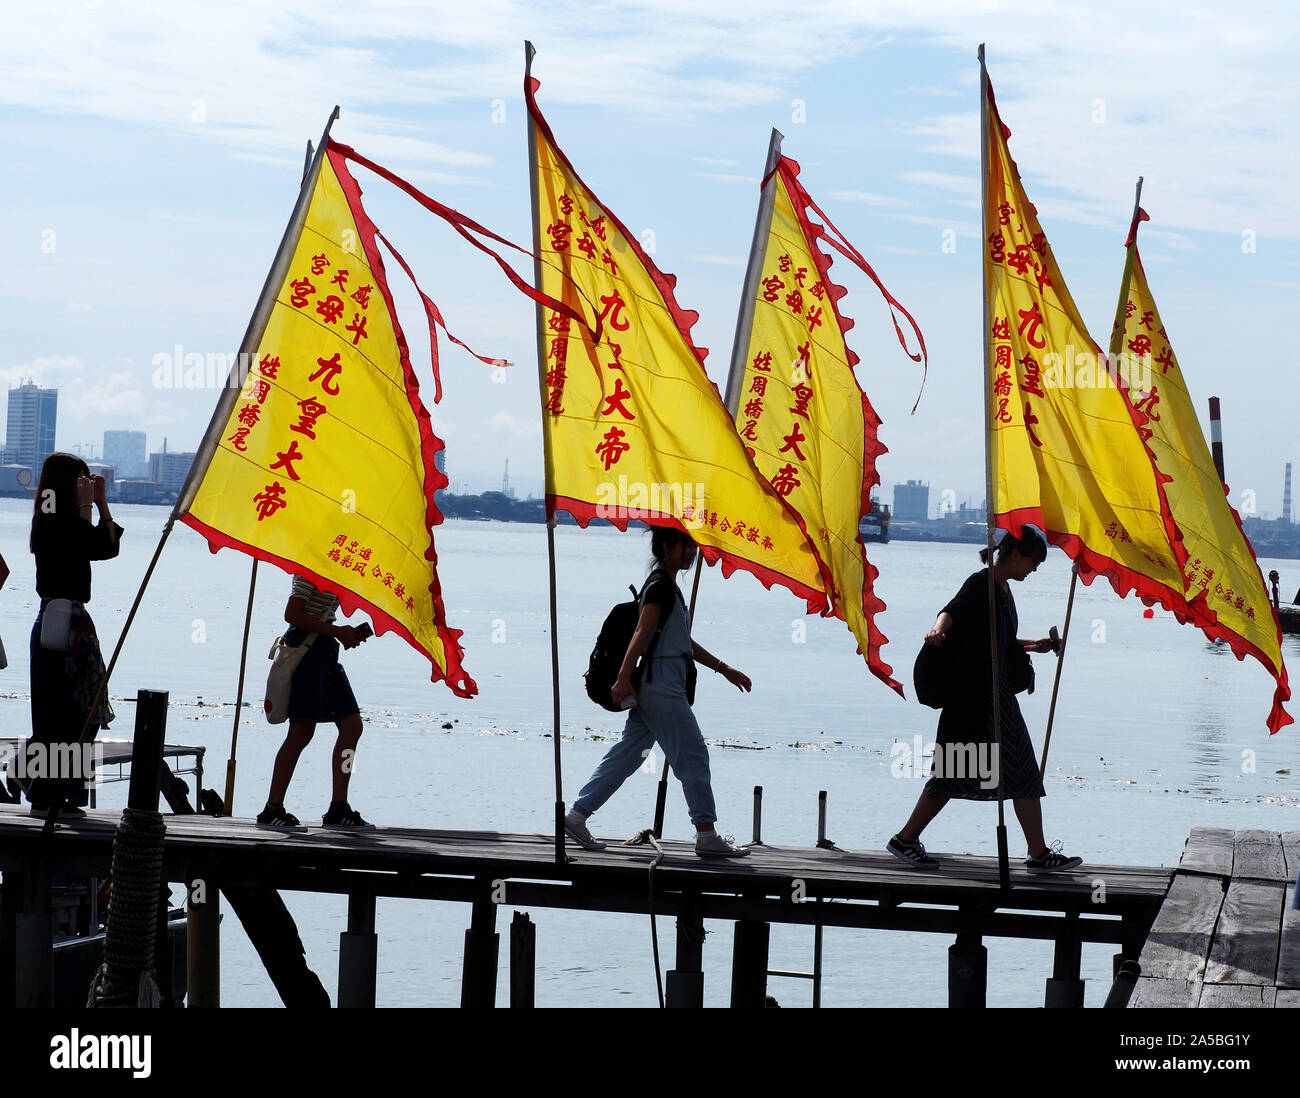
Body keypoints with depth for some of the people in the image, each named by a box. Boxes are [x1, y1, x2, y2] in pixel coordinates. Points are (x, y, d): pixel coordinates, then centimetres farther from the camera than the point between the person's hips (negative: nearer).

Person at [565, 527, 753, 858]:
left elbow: (684, 642, 27)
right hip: (662, 685, -10)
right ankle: (707, 836, -2)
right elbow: (641, 634, -21)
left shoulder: (666, 586, 21)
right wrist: (624, 678, -29)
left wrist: (725, 670, 29)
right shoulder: (661, 586, -11)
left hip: (654, 688, 10)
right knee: (693, 756, -5)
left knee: (627, 754, 10)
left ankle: (577, 815, 10)